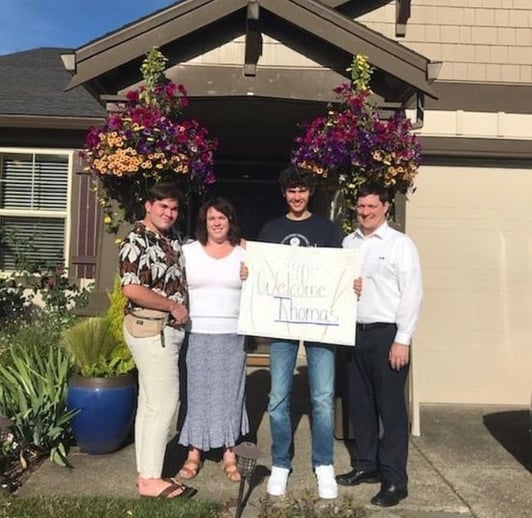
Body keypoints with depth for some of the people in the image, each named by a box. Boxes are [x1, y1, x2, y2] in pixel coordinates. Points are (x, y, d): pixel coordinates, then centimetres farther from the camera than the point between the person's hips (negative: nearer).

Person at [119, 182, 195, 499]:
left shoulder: (173, 241, 12)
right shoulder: (137, 242, -15)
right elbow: (132, 290, -25)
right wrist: (174, 306, -16)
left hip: (169, 330, 9)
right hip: (151, 331, -9)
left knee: (151, 403, 13)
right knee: (164, 403, -5)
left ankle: (147, 472, 23)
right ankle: (150, 479, 8)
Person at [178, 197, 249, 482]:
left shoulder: (244, 254, 6)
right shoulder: (188, 251, 5)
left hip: (232, 335, 1)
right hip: (196, 333, 0)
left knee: (229, 392, 7)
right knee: (196, 392, 6)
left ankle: (229, 454, 18)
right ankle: (194, 453, 18)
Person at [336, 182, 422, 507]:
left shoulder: (400, 244, -4)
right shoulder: (348, 243, 11)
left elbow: (412, 294, -9)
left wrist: (402, 340, -13)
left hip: (387, 334, -5)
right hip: (355, 332, 5)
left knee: (391, 406, 2)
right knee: (359, 403, 13)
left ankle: (394, 479, 13)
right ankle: (366, 465, 29)